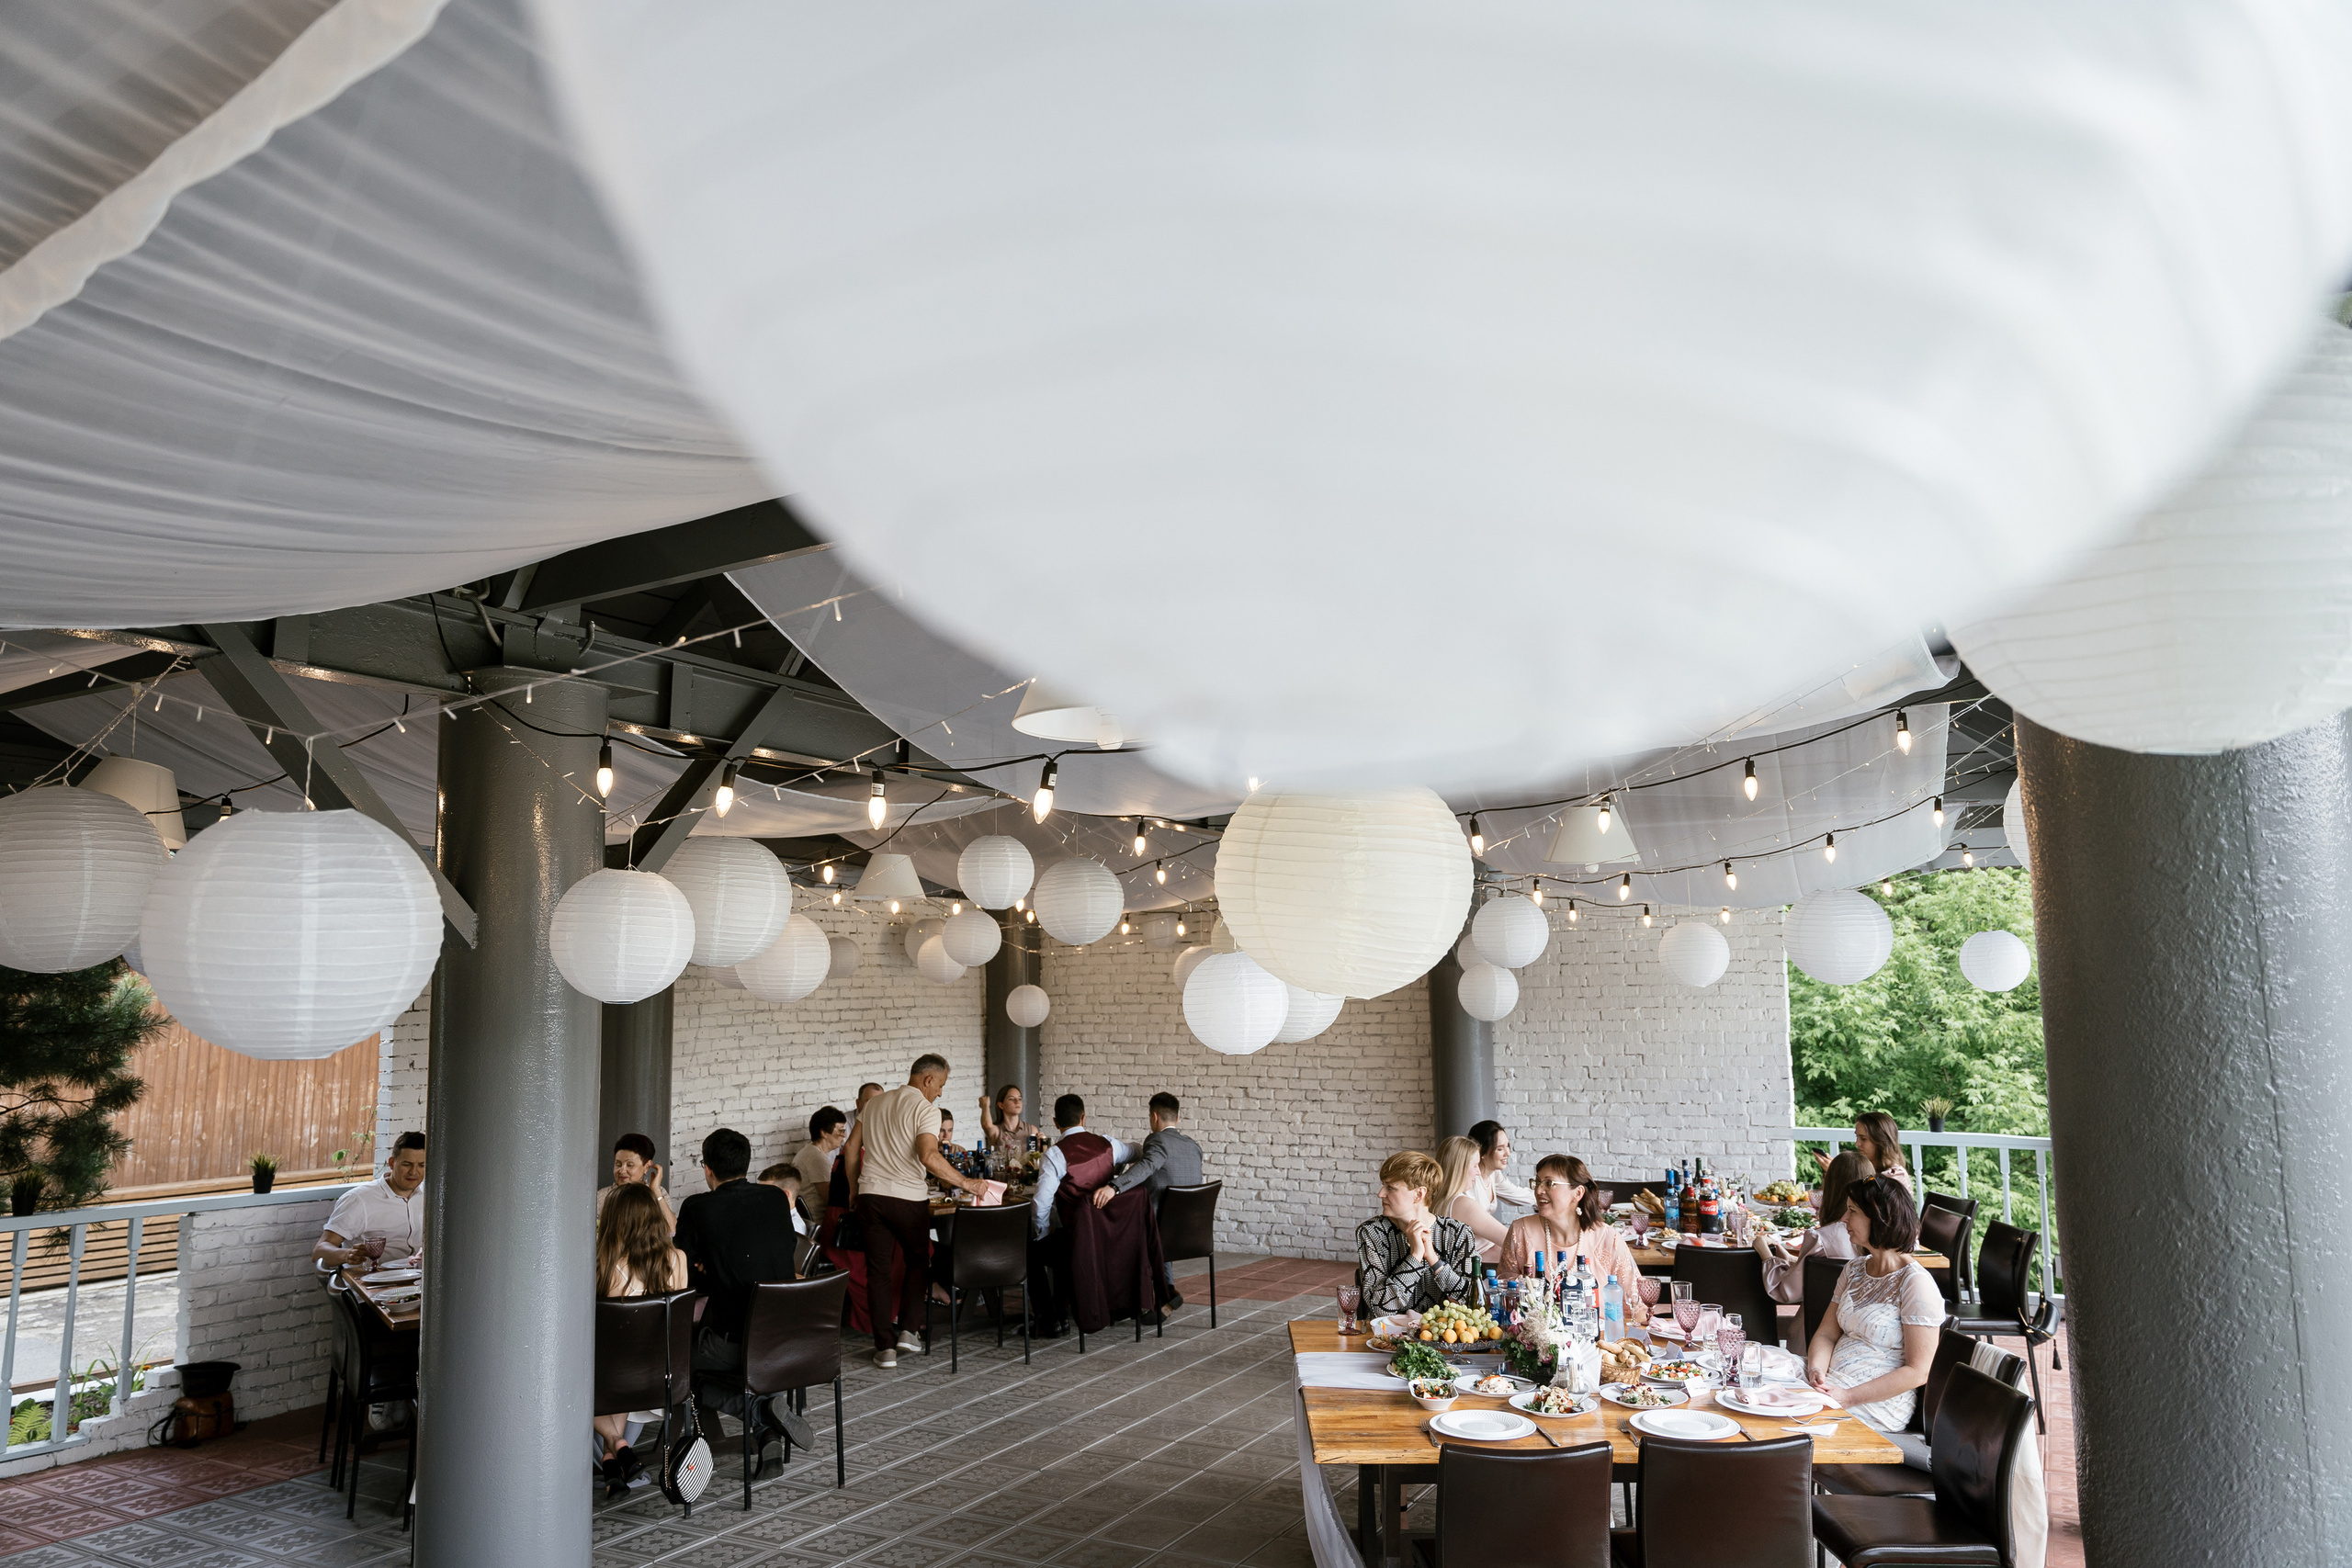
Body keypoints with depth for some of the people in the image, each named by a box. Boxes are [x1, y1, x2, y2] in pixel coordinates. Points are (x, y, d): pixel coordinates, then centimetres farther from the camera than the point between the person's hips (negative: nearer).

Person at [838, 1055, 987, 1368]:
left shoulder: (874, 1104, 13)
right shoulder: (926, 1109, -8)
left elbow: (851, 1148, 15)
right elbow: (929, 1156, -23)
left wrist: (854, 1189, 24)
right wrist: (964, 1183, -19)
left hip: (870, 1194, 4)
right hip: (908, 1199, -4)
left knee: (878, 1270, 7)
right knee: (918, 1260, 19)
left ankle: (885, 1347, 6)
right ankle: (907, 1329, 14)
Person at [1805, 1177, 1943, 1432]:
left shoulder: (1916, 1283, -11)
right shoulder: (1854, 1271, 14)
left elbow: (1917, 1372, -14)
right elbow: (1826, 1334, 12)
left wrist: (1847, 1397, -19)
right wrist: (1816, 1372, -11)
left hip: (1878, 1404, -7)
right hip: (1831, 1386, 7)